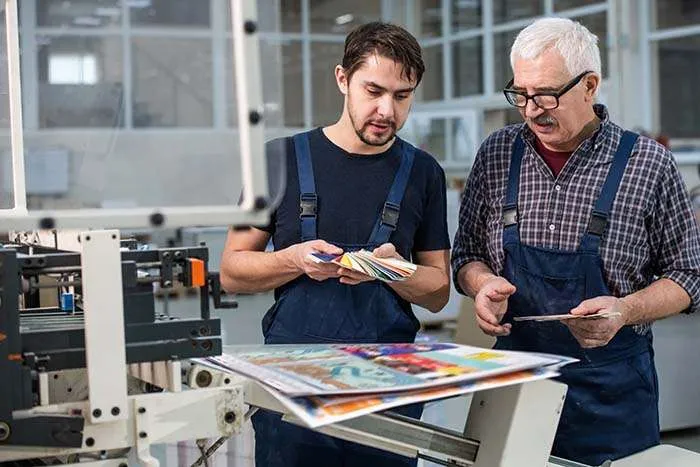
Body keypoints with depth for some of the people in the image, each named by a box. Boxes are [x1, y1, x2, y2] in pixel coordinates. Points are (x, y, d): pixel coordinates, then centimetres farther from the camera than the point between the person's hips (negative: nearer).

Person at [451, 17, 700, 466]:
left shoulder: (648, 163, -7)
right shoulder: (497, 154, 2)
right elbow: (467, 255, 11)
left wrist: (625, 310, -18)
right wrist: (483, 283, -11)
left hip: (611, 390, -2)